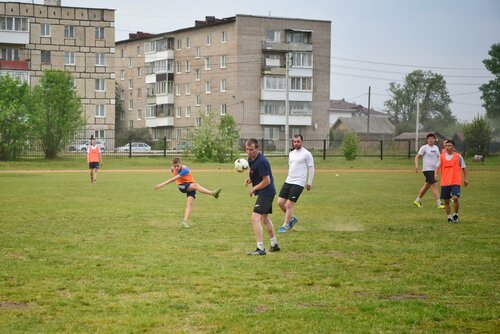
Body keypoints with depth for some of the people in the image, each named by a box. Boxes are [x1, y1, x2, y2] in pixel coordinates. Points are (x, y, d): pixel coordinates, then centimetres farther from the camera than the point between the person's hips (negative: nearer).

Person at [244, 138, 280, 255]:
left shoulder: (261, 162, -23)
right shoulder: (251, 159, 7)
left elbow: (266, 181, -21)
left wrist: (254, 188, -12)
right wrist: (249, 179, 4)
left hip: (266, 192, -11)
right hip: (267, 193, 11)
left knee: (255, 218, -17)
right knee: (265, 218, 24)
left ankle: (260, 249, -19)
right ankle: (274, 244, 37)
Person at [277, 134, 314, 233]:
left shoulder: (306, 154, -7)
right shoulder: (291, 153, 14)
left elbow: (311, 168, -5)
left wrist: (309, 183, -5)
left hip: (298, 183, -7)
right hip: (288, 181, 7)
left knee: (289, 205, -9)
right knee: (280, 202, 2)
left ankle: (285, 226, 4)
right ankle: (292, 218, 23)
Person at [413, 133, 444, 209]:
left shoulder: (436, 148, 14)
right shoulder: (424, 148, -6)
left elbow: (438, 157, 24)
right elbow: (417, 157, -6)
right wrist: (416, 166, -19)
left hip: (434, 169, 8)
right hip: (427, 169, -8)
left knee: (427, 185, 16)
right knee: (435, 186, -13)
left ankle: (417, 200, 29)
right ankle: (439, 204, -13)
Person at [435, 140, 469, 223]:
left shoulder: (458, 156, 3)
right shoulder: (442, 157, 9)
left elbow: (464, 167, 9)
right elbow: (437, 166, 4)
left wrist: (466, 178, 5)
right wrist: (436, 174, -16)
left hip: (455, 182, -3)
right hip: (444, 182, 3)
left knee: (455, 198, -20)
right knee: (446, 201, 5)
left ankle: (455, 215, -1)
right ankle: (449, 217, 17)